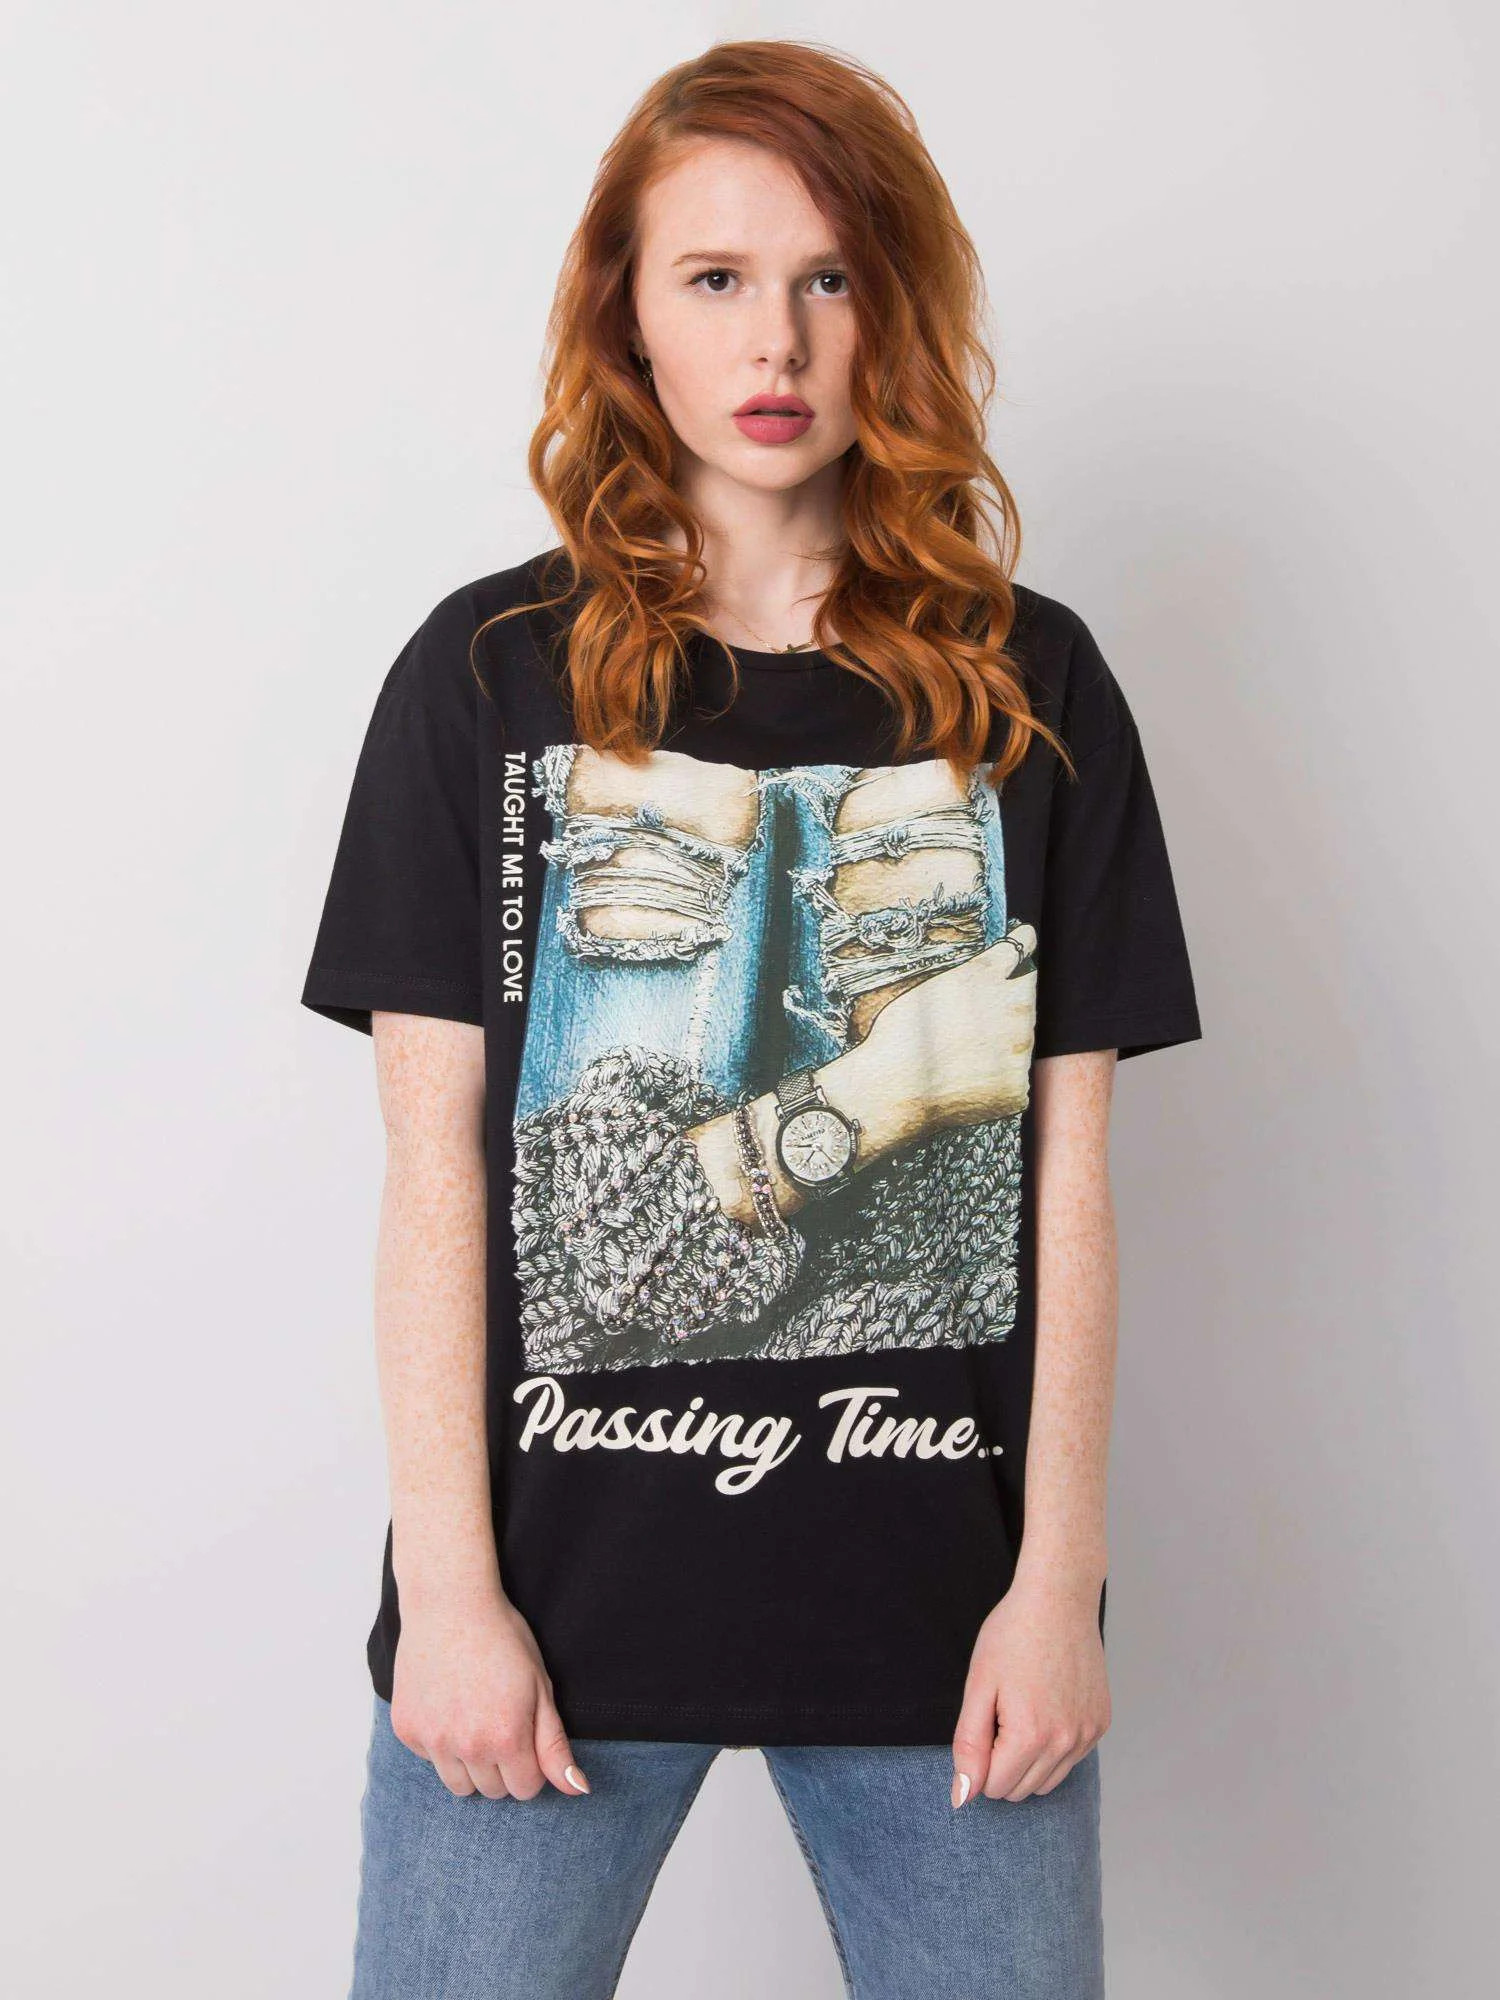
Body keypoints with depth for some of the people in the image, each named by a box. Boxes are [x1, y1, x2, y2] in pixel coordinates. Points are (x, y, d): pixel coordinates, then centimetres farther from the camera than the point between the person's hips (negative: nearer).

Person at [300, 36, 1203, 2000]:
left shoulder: (1031, 683, 4)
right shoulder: (490, 672, 1)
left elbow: (1065, 1165, 2)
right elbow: (435, 1160, -2)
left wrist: (1058, 1576, -2)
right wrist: (449, 1587, -6)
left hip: (940, 1590, 1)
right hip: (563, 1573, -1)